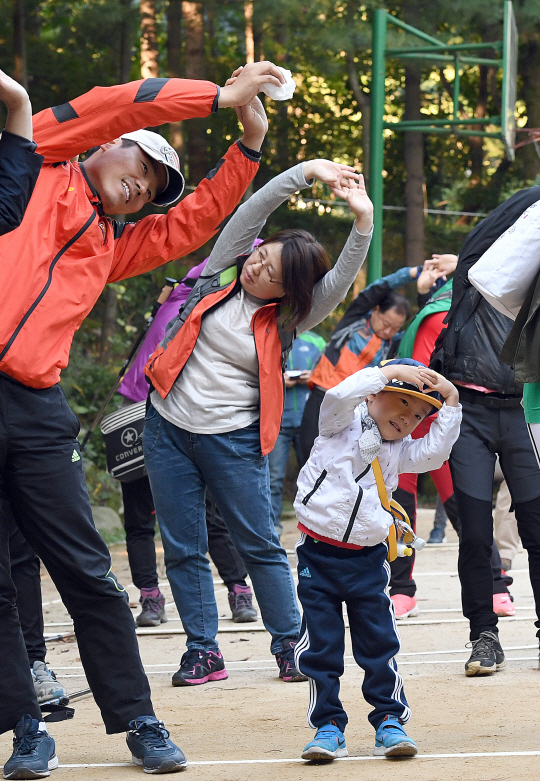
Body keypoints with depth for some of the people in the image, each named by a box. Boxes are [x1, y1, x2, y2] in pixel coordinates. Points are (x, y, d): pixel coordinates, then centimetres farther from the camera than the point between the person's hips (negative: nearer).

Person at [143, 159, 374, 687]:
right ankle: (202, 650, 11)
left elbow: (341, 280, -20)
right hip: (168, 426, 2)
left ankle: (290, 644, 9)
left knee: (259, 544, 0)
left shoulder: (285, 320, -5)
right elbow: (252, 211, -11)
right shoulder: (224, 273, 0)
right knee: (182, 548, 3)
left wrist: (363, 220, -34)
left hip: (232, 440, -2)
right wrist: (306, 172, -23)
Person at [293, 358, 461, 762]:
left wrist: (450, 401, -6)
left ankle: (390, 721, 12)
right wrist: (390, 372, -18)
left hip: (368, 561, 3)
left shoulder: (399, 450, 10)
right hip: (319, 555, -3)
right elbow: (338, 396, -22)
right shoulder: (342, 424, -2)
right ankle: (329, 726, 8)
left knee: (379, 645, 3)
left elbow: (435, 452, -5)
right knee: (321, 646, 0)